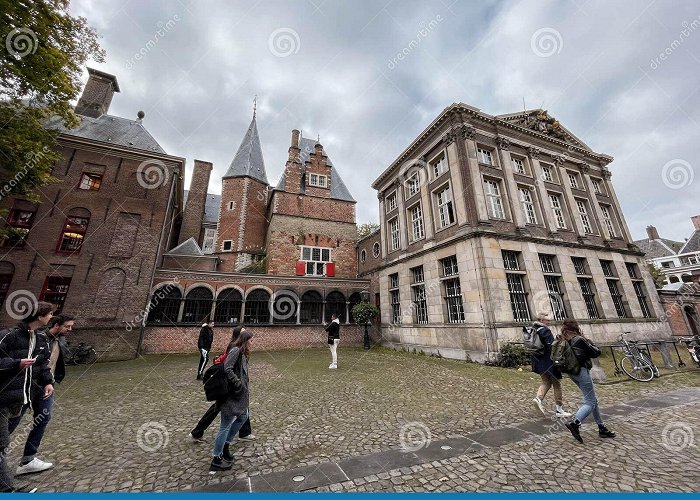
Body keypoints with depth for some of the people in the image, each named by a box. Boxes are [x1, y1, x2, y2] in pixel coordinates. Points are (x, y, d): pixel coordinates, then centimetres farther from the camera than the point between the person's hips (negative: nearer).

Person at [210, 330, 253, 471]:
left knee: (243, 417, 22)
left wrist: (246, 393, 14)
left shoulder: (242, 353, 11)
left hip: (239, 395, 10)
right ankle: (216, 460, 19)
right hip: (231, 395, -10)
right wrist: (239, 385, -21)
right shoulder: (235, 350, -18)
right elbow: (227, 369, -27)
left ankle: (225, 444, 36)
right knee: (225, 426, 3)